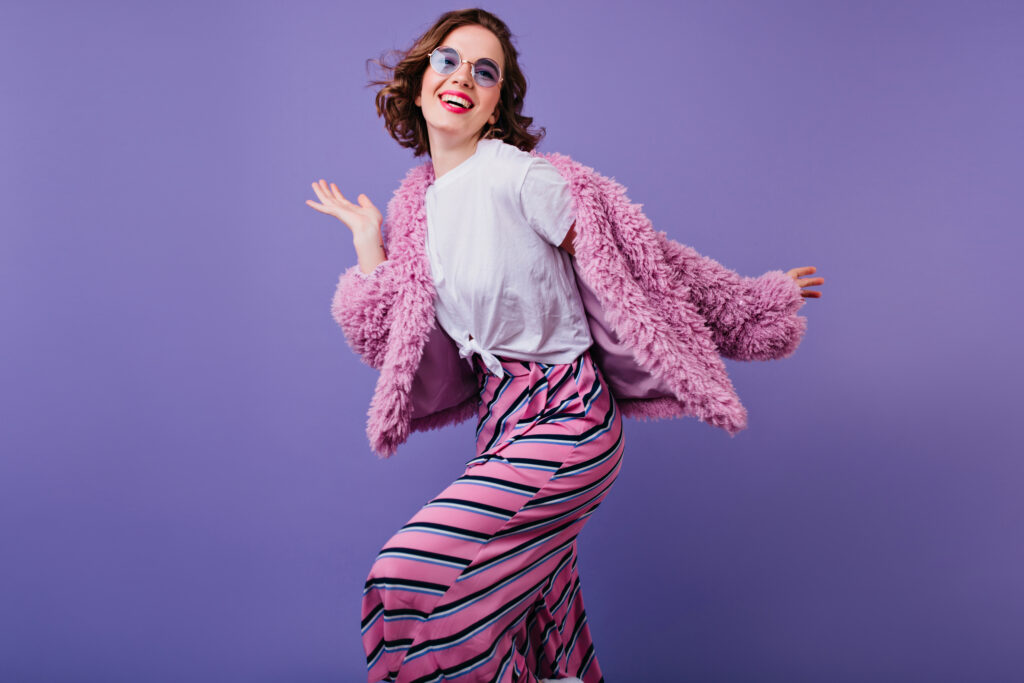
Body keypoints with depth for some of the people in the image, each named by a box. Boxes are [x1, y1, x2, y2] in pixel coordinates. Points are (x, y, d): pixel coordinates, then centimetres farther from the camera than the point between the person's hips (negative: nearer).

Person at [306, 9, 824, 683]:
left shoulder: (519, 177, -15)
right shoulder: (416, 204, 8)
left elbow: (642, 260, -7)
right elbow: (391, 334, 10)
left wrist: (752, 303, 0)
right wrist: (367, 237, 12)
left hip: (566, 419, -7)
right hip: (501, 417, 7)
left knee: (413, 573, -18)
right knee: (529, 611, 14)